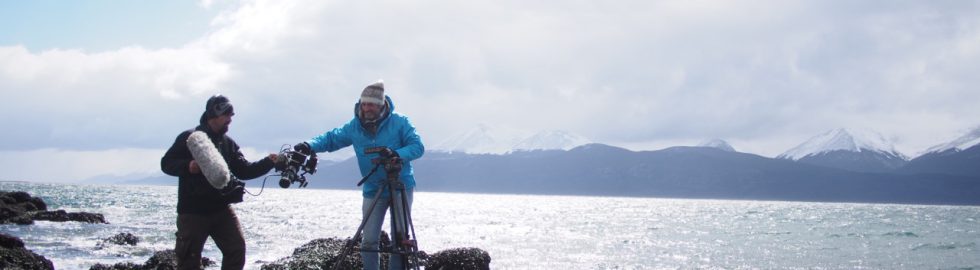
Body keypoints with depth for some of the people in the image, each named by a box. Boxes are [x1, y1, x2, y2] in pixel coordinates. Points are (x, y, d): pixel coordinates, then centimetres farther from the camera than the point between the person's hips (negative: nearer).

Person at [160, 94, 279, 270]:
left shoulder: (228, 143, 12)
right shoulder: (189, 138, -4)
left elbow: (244, 171, 6)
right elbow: (166, 163, -5)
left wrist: (269, 162, -8)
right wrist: (187, 166, -24)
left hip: (222, 209, 5)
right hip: (193, 211, -5)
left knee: (237, 248, -4)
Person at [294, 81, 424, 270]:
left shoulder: (399, 122, -12)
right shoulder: (354, 127, -2)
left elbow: (418, 146, -15)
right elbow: (331, 138, 2)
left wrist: (398, 154, -34)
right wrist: (310, 145, -17)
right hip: (373, 191, 3)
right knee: (369, 241, -2)